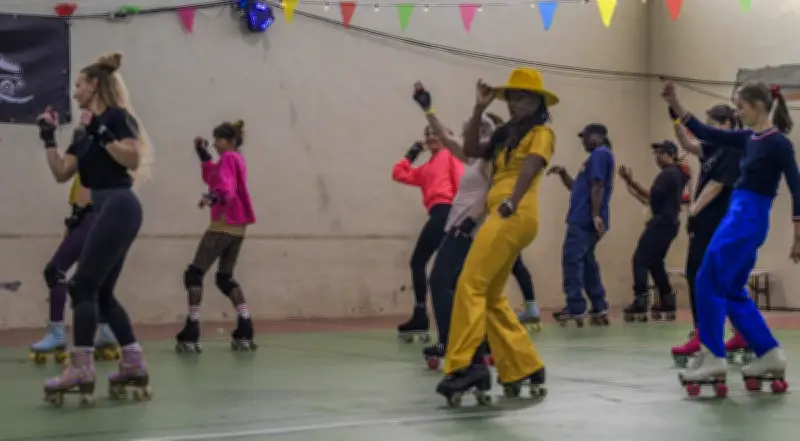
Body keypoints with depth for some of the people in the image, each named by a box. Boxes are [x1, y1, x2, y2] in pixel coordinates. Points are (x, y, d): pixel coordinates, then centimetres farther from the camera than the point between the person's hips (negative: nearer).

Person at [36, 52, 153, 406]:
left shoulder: (115, 116, -5)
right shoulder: (88, 128, 19)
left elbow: (133, 158, -18)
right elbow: (61, 173, 18)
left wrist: (100, 132, -19)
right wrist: (49, 137, 13)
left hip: (119, 207, -9)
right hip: (107, 211, 9)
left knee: (83, 286, -12)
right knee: (101, 293, 10)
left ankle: (81, 370, -14)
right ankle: (135, 367, 12)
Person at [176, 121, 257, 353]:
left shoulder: (228, 159, -8)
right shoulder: (238, 160, 19)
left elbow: (225, 186, -26)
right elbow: (213, 178, 30)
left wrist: (212, 198, -45)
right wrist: (203, 155, 25)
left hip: (223, 225, -9)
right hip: (238, 227, 9)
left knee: (194, 273, -6)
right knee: (225, 278, 16)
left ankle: (191, 334, -15)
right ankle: (245, 333, 3)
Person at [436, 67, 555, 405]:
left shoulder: (541, 133, 3)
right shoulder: (507, 136, 25)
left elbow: (530, 167, -14)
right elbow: (471, 150, 15)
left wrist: (511, 202, -30)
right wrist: (479, 109, 8)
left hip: (514, 216, -9)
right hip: (502, 216, 9)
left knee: (471, 286, -16)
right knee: (491, 296, 10)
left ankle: (464, 365, -22)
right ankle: (524, 369, 13)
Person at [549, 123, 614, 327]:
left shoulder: (600, 154, -8)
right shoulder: (596, 156, 24)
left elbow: (598, 186, -18)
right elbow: (576, 187, 27)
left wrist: (596, 215, -25)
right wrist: (563, 173, 11)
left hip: (584, 219, -11)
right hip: (583, 219, 11)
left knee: (572, 259, -13)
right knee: (585, 260, 13)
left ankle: (576, 309, -15)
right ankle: (599, 307, 16)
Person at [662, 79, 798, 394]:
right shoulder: (749, 138, 13)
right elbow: (705, 133, 17)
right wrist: (675, 105, 8)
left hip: (748, 220, -9)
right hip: (737, 217, 9)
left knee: (709, 284, -8)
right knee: (732, 291, 11)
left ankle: (713, 358, -4)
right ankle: (770, 355, 15)